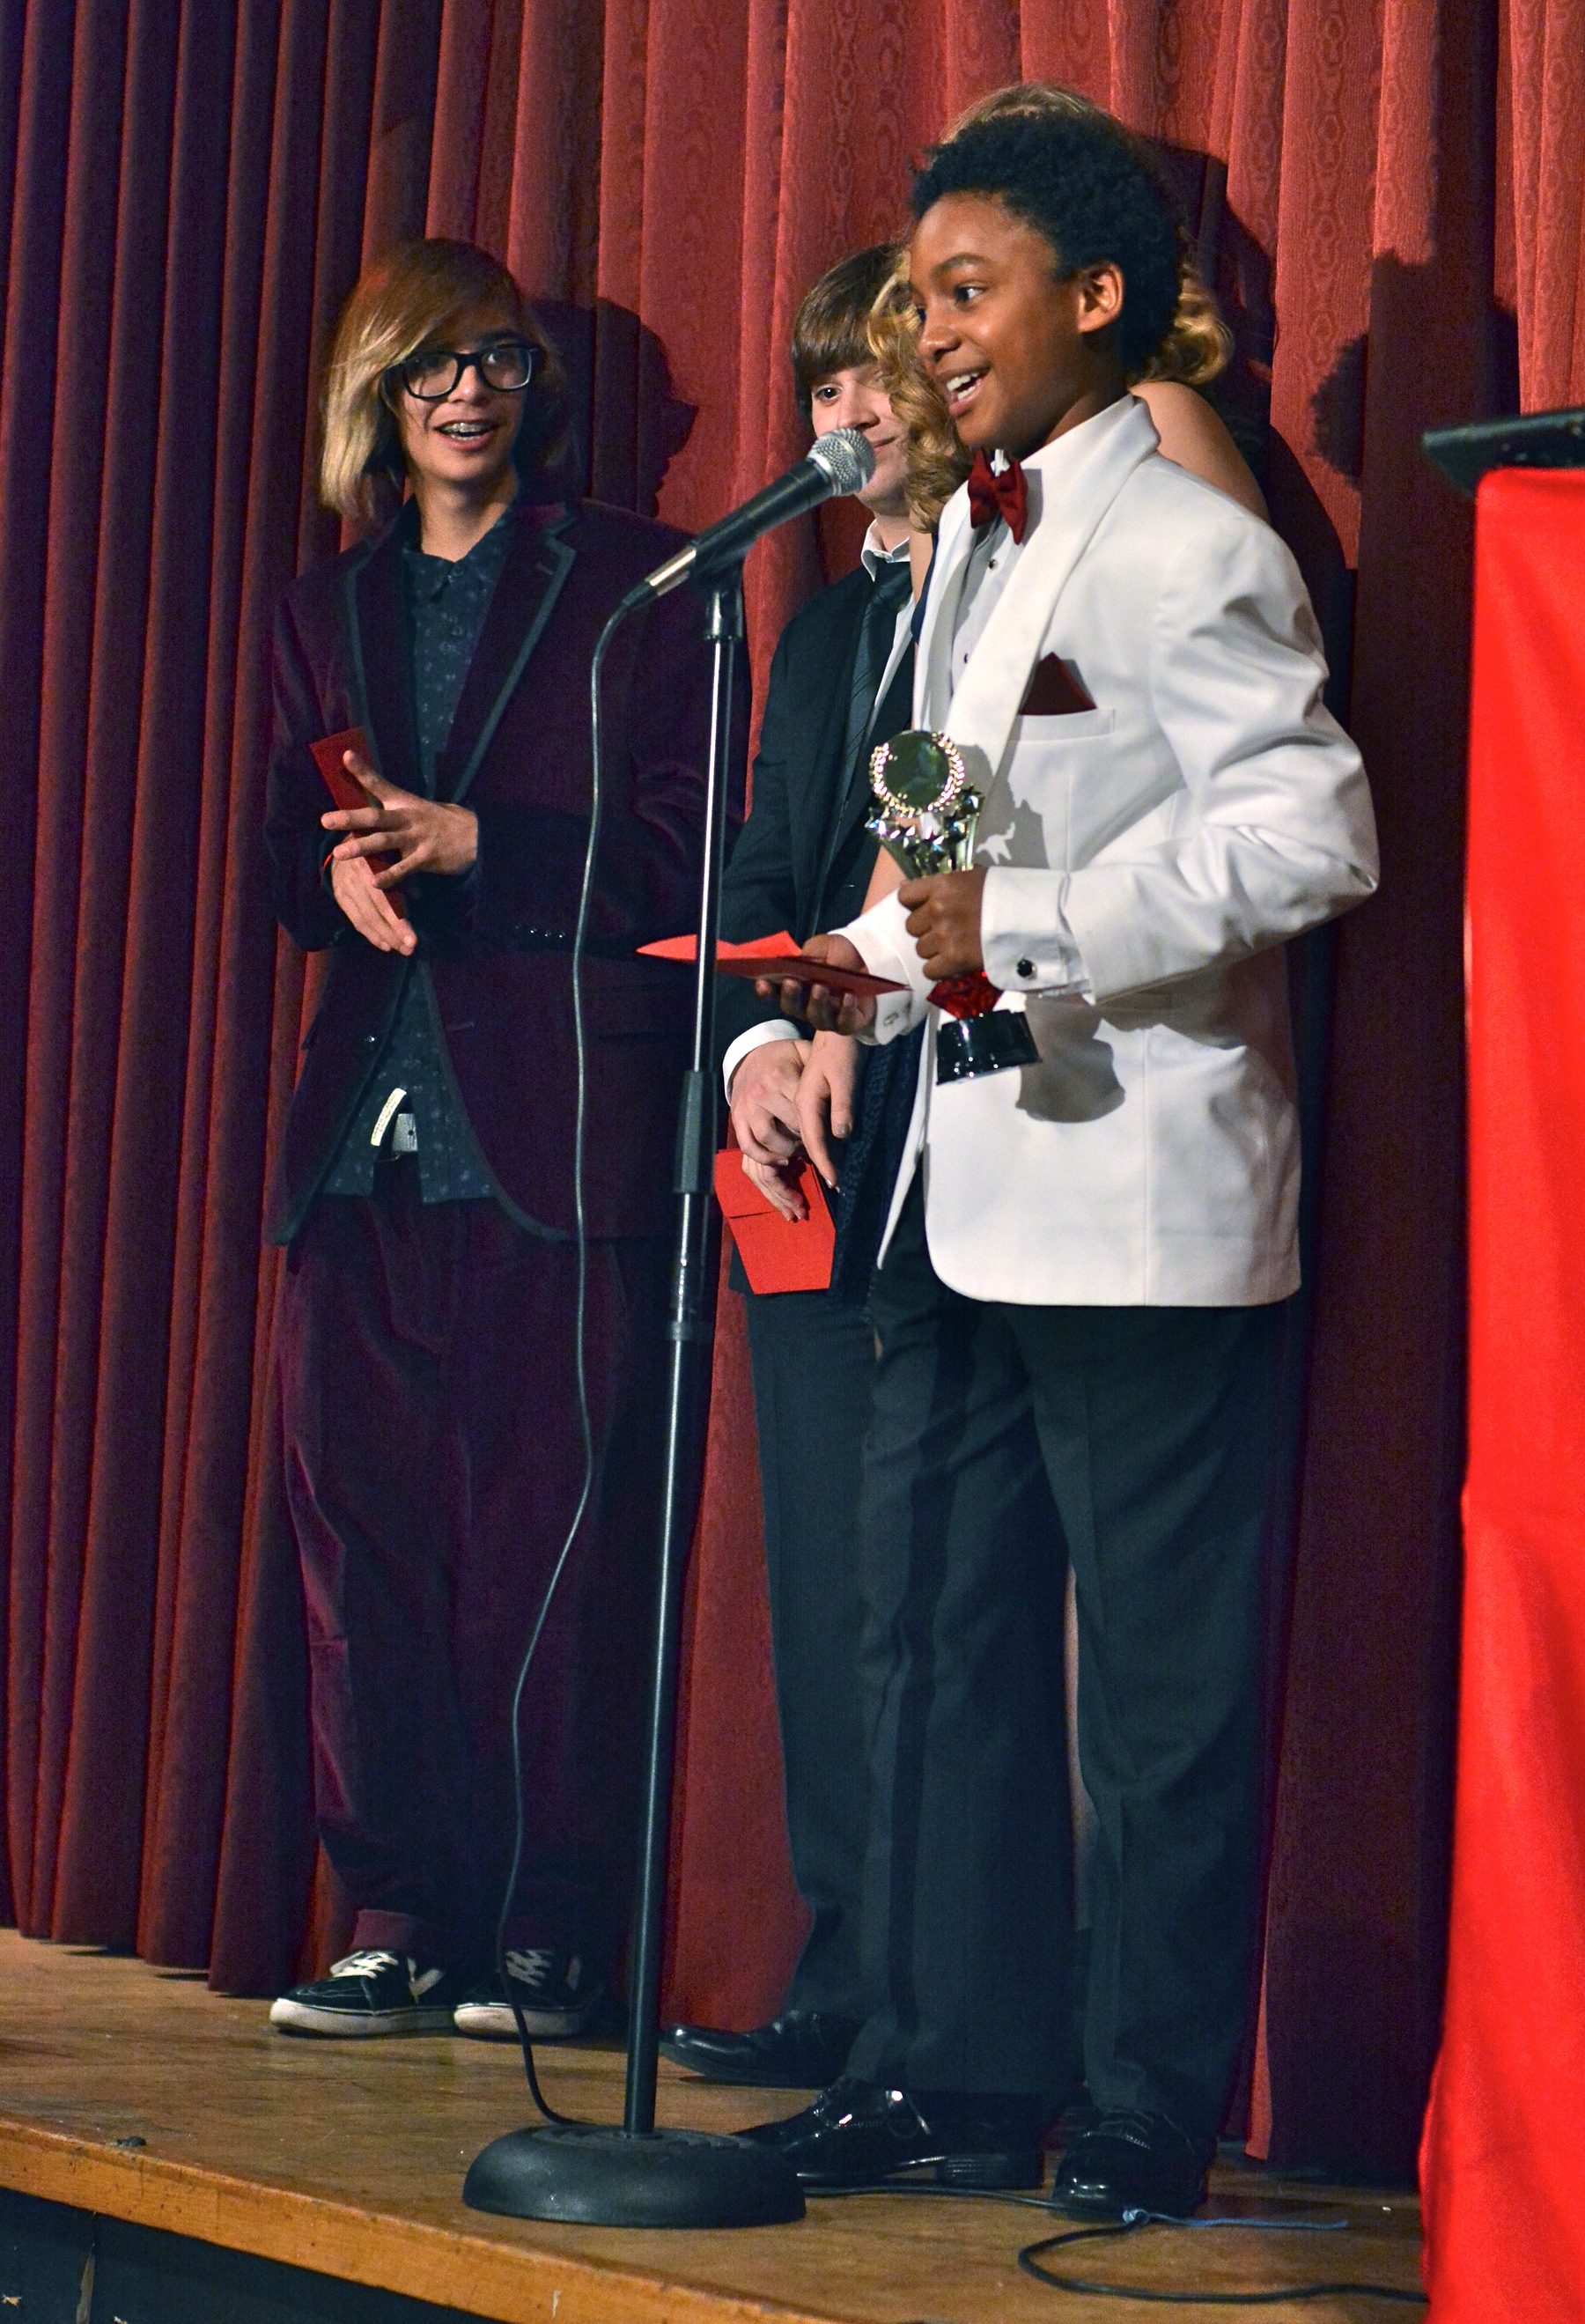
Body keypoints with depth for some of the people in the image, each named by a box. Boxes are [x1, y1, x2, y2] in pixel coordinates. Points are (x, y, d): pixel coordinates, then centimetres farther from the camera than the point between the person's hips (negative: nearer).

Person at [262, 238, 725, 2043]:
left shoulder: (636, 587, 4)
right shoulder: (326, 612, 20)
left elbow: (679, 847, -3)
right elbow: (284, 858, 19)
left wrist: (466, 844, -12)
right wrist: (343, 872, -4)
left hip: (558, 1130, -5)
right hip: (366, 1131, 5)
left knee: (550, 1536, -6)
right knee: (362, 1516, 1)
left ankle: (550, 1933, 0)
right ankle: (401, 1918, 8)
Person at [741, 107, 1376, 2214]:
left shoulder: (1186, 551, -10)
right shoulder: (970, 548, 19)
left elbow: (1310, 833, -20)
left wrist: (1033, 934, -23)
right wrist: (883, 959, 8)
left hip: (1136, 1195, -9)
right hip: (963, 1190, 10)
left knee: (1161, 1677, -1)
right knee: (939, 1643, 12)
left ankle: (1156, 2114, 6)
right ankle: (952, 2078, 20)